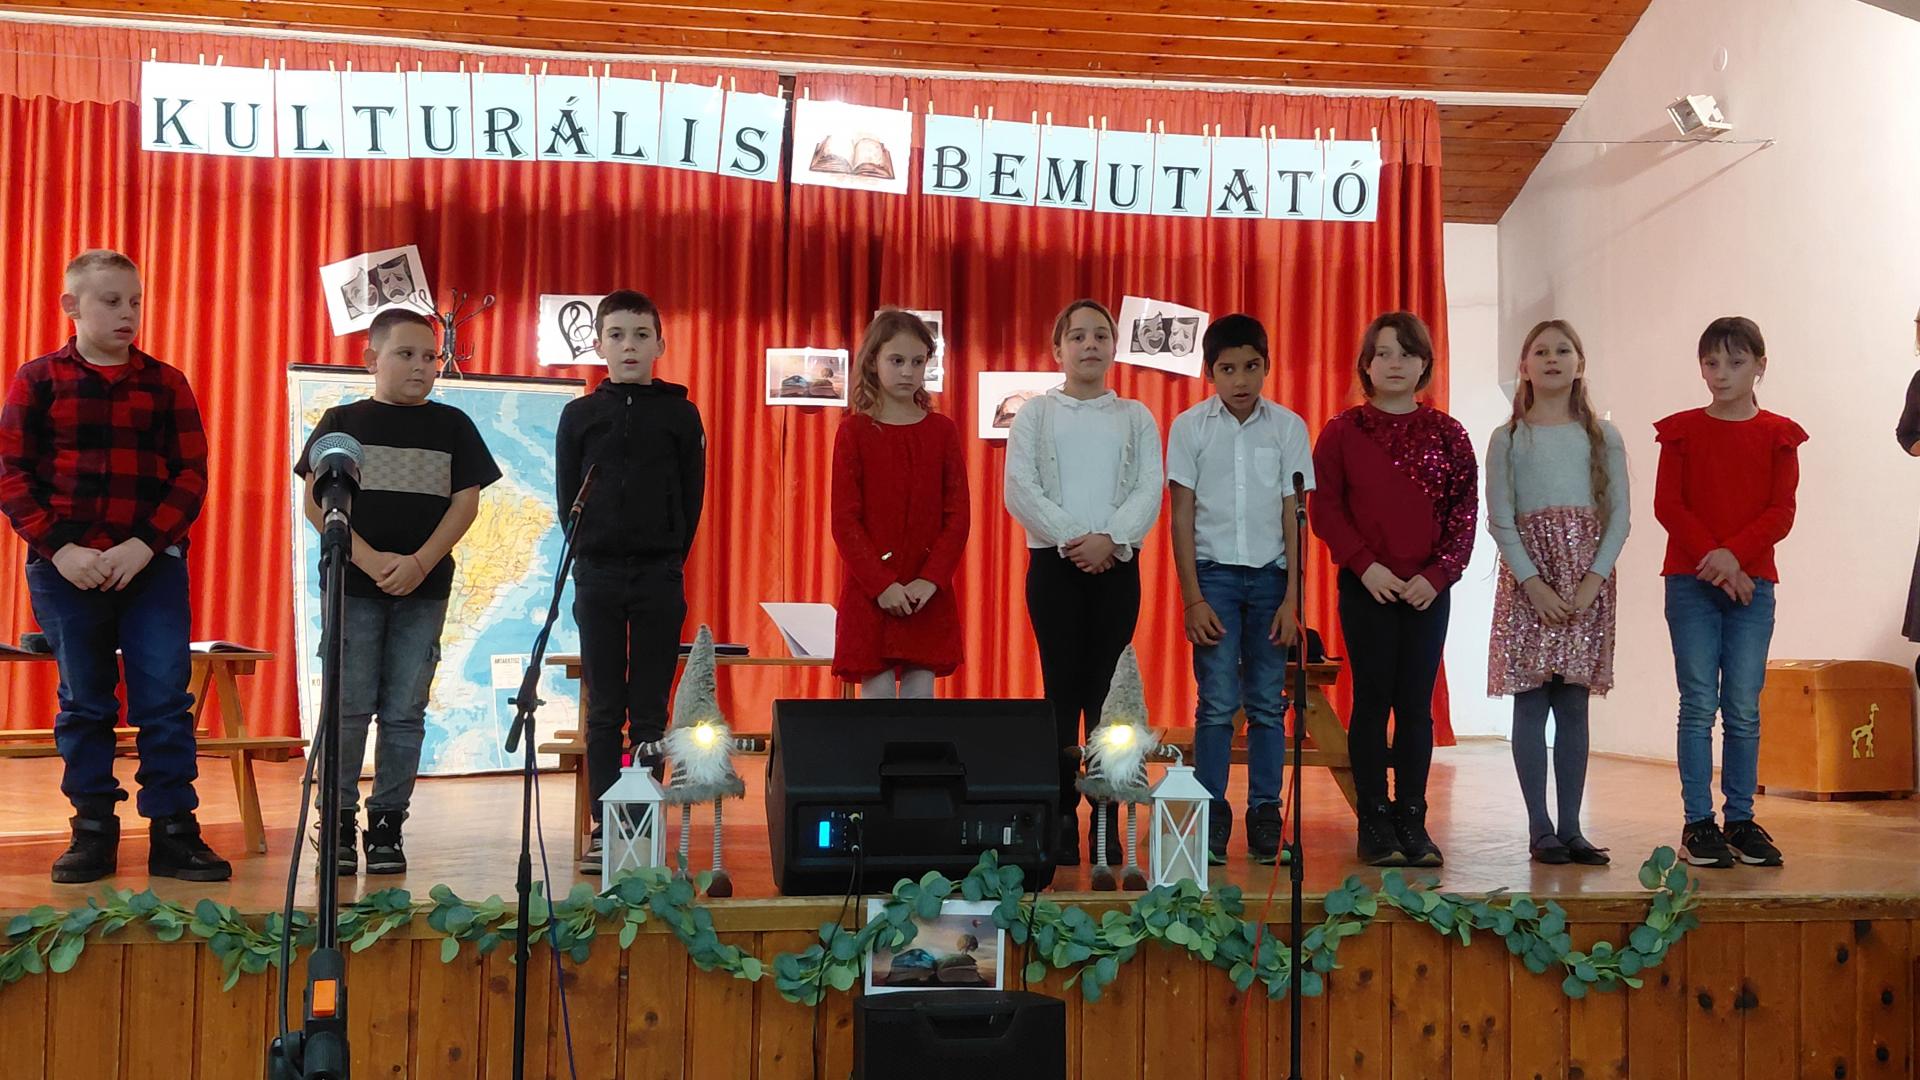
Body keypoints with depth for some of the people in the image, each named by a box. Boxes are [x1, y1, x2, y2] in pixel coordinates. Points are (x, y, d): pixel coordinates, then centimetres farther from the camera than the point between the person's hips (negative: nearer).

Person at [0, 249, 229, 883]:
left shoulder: (166, 385, 6)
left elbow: (191, 474, 2)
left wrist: (144, 546, -12)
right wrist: (60, 549, -11)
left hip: (153, 566, 0)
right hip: (65, 567, 0)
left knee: (166, 700, -2)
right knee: (83, 704, 8)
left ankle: (173, 832, 4)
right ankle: (93, 832, 17)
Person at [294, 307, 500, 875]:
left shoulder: (452, 425, 9)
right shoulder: (343, 421, 5)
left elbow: (466, 502, 4)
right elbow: (316, 501, -1)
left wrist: (420, 563, -10)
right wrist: (371, 561, -13)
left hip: (425, 588, 1)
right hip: (354, 584, -1)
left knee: (405, 712, 3)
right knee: (349, 707, -1)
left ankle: (387, 825, 10)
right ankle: (339, 823, 8)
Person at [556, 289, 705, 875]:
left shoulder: (680, 415, 5)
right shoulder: (579, 415, 7)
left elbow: (692, 498, 6)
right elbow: (567, 498, 9)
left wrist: (667, 561, 3)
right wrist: (589, 558, 3)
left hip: (659, 577, 0)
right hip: (597, 575, 1)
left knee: (649, 712, 2)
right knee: (604, 711, 3)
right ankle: (604, 829, 7)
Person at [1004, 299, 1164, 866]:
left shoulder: (1136, 418, 11)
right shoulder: (1035, 414, 7)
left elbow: (1149, 492, 0)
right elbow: (1019, 490, -4)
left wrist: (1109, 539, -16)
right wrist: (1073, 540, -14)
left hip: (1117, 565, 1)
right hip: (1054, 563, -1)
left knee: (1107, 692, 1)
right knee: (1062, 690, -1)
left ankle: (1107, 817, 7)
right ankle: (1062, 815, 4)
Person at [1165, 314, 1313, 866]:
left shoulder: (1288, 426, 3)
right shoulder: (1189, 427, 1)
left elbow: (1294, 515, 3)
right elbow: (1182, 516, 0)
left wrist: (1292, 597, -3)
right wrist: (1193, 598, -5)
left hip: (1271, 575, 1)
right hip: (1214, 573, -1)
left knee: (1268, 703, 2)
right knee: (1217, 703, -5)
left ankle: (1264, 814, 11)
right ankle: (1212, 816, 3)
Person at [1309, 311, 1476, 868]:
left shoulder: (1447, 434, 7)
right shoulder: (1343, 431, 3)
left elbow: (1465, 513, 4)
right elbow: (1324, 507, -2)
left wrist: (1437, 574, -8)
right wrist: (1365, 565, -12)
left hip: (1428, 590, 2)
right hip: (1366, 587, -2)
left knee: (1417, 705, 5)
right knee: (1372, 701, 1)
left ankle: (1412, 820, 12)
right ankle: (1374, 821, 8)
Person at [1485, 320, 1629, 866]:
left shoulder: (1603, 437, 9)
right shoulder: (1508, 438, 4)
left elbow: (1619, 515, 4)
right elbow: (1500, 520, -2)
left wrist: (1595, 578, -9)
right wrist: (1532, 582, -12)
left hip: (1587, 580, 2)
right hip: (1527, 579, -1)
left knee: (1574, 705, 4)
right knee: (1530, 703, -1)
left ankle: (1571, 827, 10)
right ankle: (1539, 827, 5)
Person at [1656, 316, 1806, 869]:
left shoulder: (1777, 435, 7)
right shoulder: (1682, 430, 6)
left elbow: (1781, 511, 0)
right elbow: (1666, 504, -2)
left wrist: (1735, 554, -15)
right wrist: (1711, 558, -13)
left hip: (1751, 583, 1)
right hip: (1691, 581, -1)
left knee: (1743, 709, 2)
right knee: (1698, 705, -2)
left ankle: (1740, 819, 11)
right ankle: (1698, 822, 2)